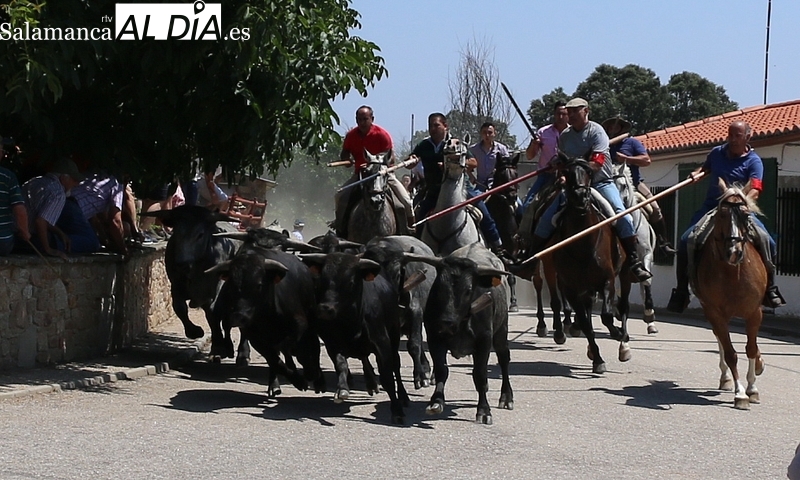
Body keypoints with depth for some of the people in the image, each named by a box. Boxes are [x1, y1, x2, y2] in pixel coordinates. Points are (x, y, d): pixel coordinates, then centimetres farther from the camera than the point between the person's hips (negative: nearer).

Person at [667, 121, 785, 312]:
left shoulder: (753, 161, -5)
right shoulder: (717, 153, 7)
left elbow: (754, 190, -18)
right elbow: (706, 168, 30)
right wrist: (697, 173, 6)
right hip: (711, 208, 2)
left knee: (767, 241, -22)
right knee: (685, 241, -17)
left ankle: (770, 288, -4)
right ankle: (681, 292, -6)